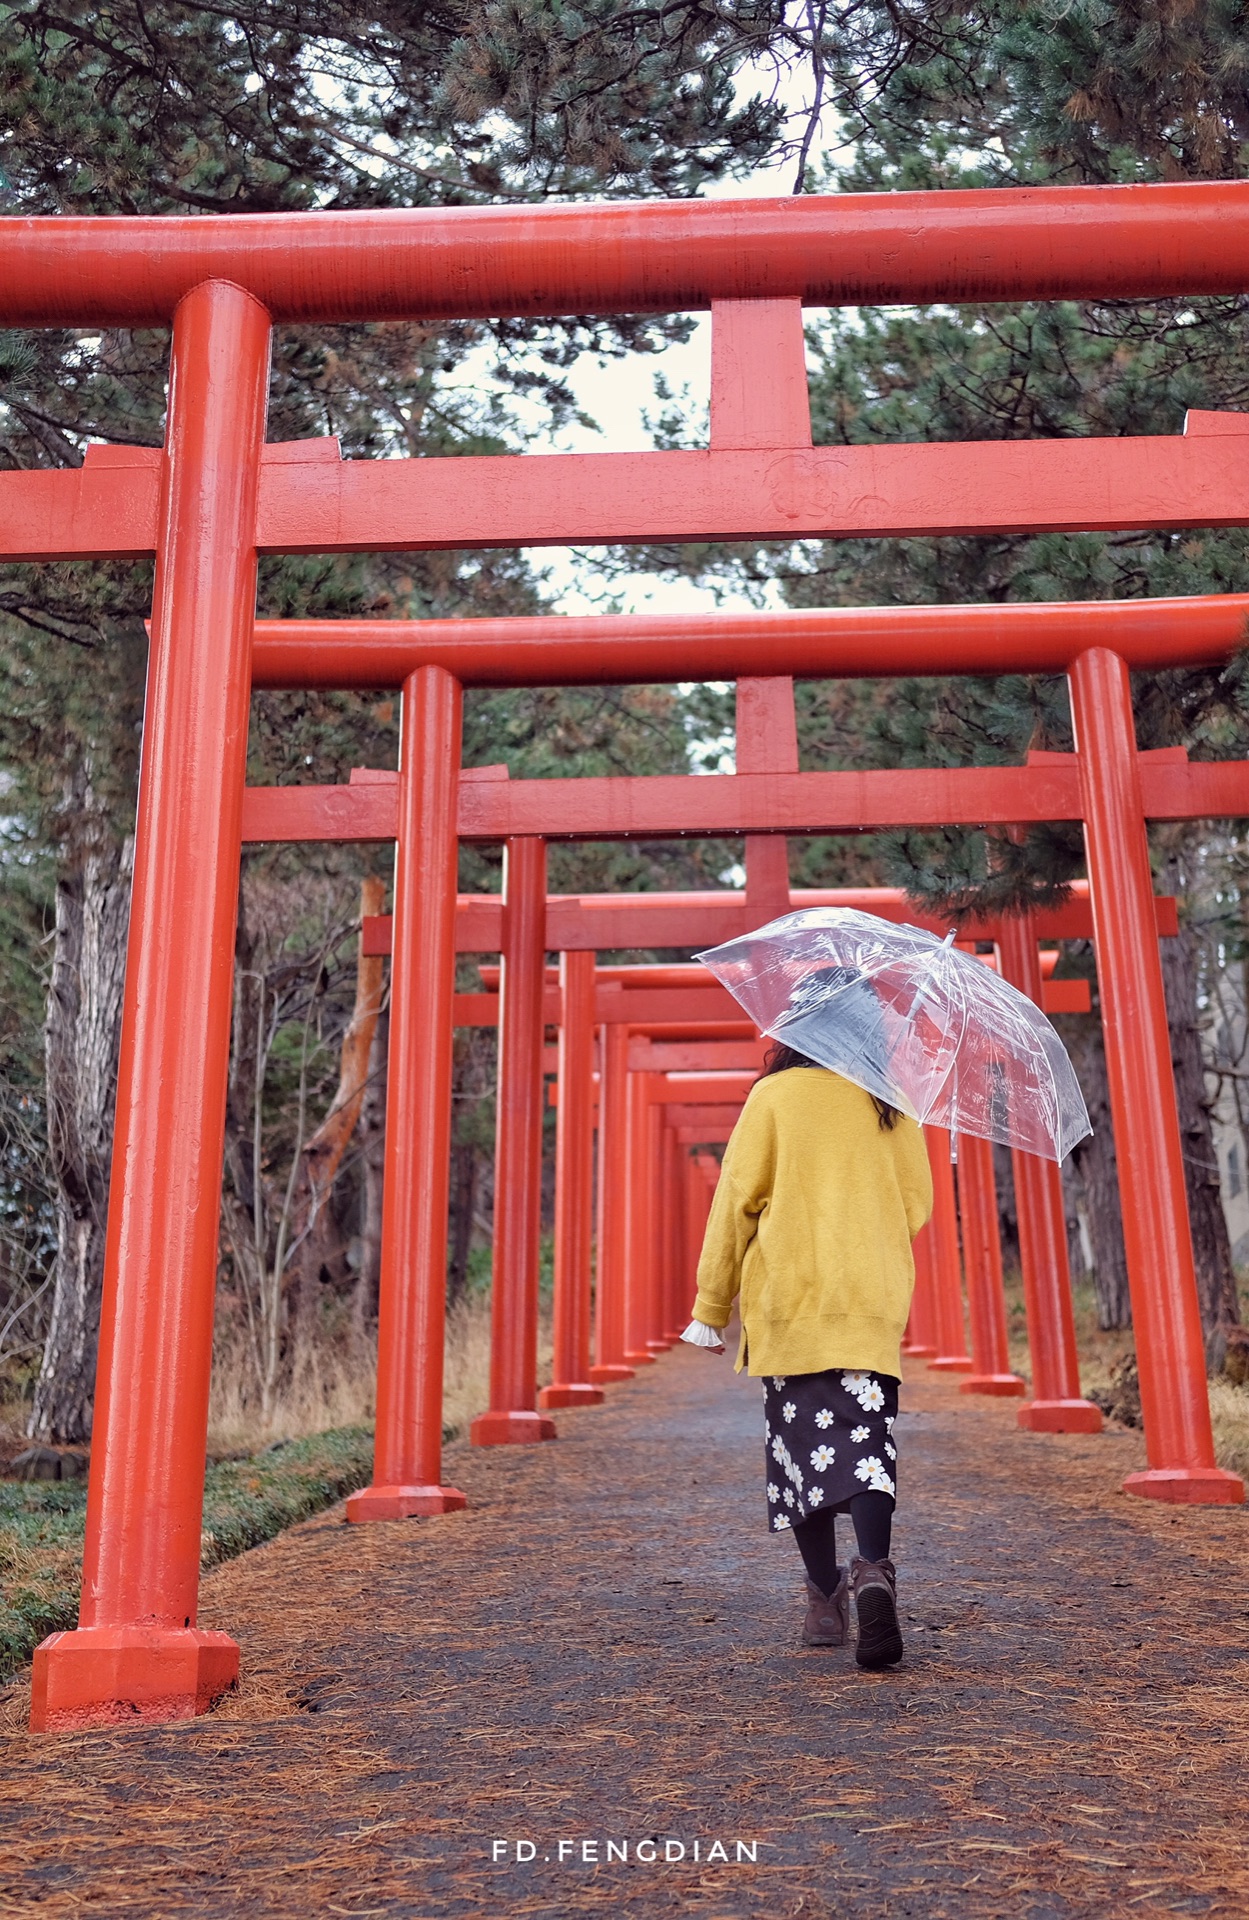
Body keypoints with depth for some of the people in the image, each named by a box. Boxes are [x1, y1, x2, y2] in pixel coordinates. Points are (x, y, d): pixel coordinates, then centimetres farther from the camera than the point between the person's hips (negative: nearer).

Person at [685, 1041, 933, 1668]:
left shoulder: (772, 1096, -2)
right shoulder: (891, 1104, 6)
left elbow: (737, 1200, -3)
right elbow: (917, 1204, 11)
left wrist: (712, 1304, 4)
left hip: (788, 1299, -2)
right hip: (875, 1300, 2)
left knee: (799, 1441, 9)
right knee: (867, 1437, 0)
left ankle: (825, 1598, 13)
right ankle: (872, 1569, -23)